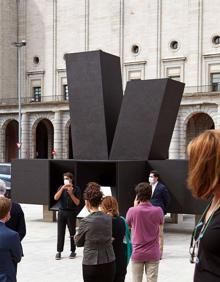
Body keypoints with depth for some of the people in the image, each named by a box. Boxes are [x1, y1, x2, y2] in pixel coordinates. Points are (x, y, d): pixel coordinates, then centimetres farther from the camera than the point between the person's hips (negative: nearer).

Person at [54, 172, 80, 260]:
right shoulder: (61, 188, 6)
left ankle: (73, 251, 15)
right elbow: (56, 198, -7)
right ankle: (59, 251, 7)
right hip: (62, 212, 2)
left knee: (72, 232, 5)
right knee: (60, 232, 2)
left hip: (71, 213, -2)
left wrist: (71, 193, -16)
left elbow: (77, 203, -6)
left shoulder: (76, 189, -1)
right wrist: (62, 188, -16)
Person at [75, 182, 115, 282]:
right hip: (109, 263, 4)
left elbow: (78, 243, 0)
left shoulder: (85, 221, -13)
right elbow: (109, 238, 9)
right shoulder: (109, 219, -1)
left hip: (91, 265, -4)